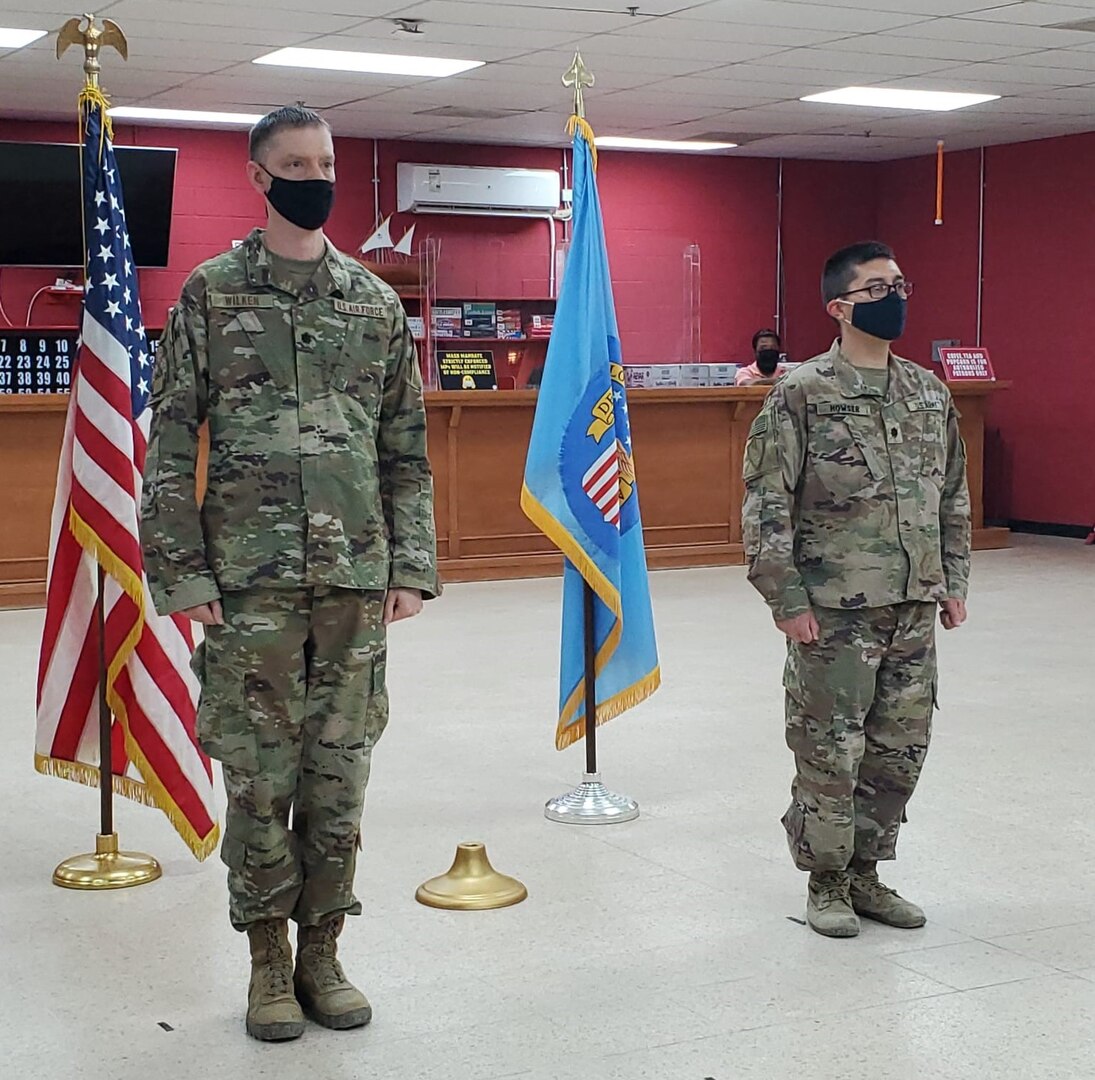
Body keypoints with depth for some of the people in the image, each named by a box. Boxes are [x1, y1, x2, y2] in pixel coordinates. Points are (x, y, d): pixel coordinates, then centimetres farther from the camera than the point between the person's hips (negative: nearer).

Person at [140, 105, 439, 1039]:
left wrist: (411, 567, 4)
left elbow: (407, 451, 12)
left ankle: (323, 953, 22)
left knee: (339, 775, 8)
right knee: (259, 776, 4)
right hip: (249, 578, -3)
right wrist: (180, 572, -8)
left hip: (356, 579, 3)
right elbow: (170, 446, -1)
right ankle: (270, 962, 18)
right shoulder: (212, 294, 1)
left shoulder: (376, 302, 10)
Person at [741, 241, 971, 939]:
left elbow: (953, 495, 18)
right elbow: (767, 504, -10)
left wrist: (954, 581, 13)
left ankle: (864, 871, 27)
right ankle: (826, 882, 19)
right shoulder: (801, 395, -8)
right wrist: (787, 599, -13)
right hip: (835, 612, -6)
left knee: (900, 749, 12)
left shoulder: (931, 393, 10)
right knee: (829, 752, 3)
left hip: (915, 610, 6)